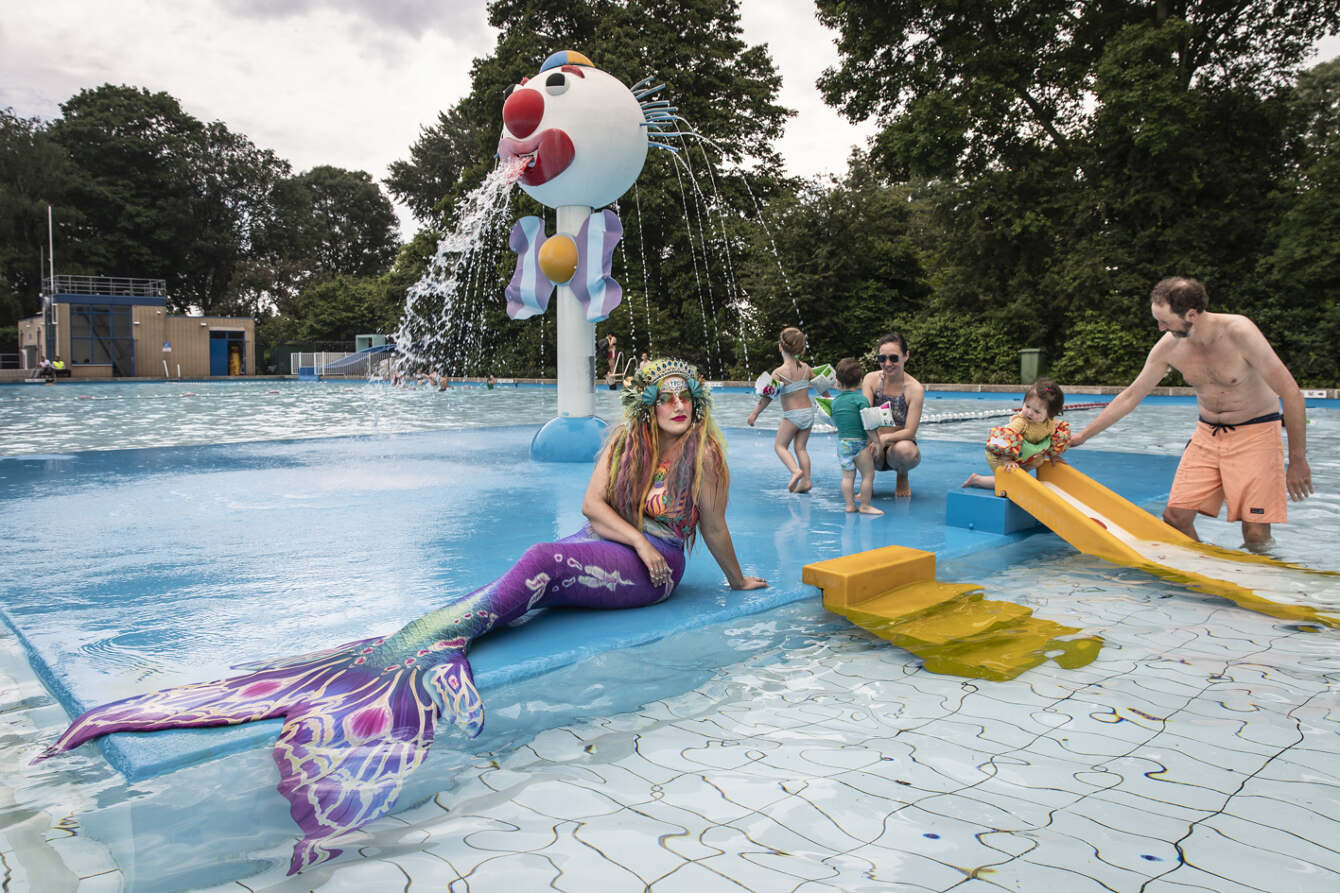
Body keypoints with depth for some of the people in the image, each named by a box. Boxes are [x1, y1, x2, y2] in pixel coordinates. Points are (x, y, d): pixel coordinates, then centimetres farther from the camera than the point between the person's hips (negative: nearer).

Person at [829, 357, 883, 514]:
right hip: (859, 443, -6)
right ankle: (865, 505, 5)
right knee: (868, 474, 3)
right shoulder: (861, 399, -10)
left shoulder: (834, 401, 6)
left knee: (847, 476, 10)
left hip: (842, 443, 6)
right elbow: (867, 424, -14)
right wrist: (876, 441, -9)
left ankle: (850, 505, 11)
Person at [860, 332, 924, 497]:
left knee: (903, 450, -37)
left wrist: (885, 438, -39)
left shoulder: (915, 389, -12)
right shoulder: (871, 380, -5)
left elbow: (910, 432, -17)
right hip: (876, 453, 1)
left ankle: (902, 478, 2)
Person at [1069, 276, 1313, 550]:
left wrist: (1297, 461, -15)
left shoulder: (1238, 332, -23)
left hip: (1255, 433, -4)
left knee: (1256, 534, -12)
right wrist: (1082, 436, 5)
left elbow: (1290, 392, -18)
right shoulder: (1169, 346, -8)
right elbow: (1131, 396, 4)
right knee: (1176, 517, -6)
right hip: (1206, 434, 4)